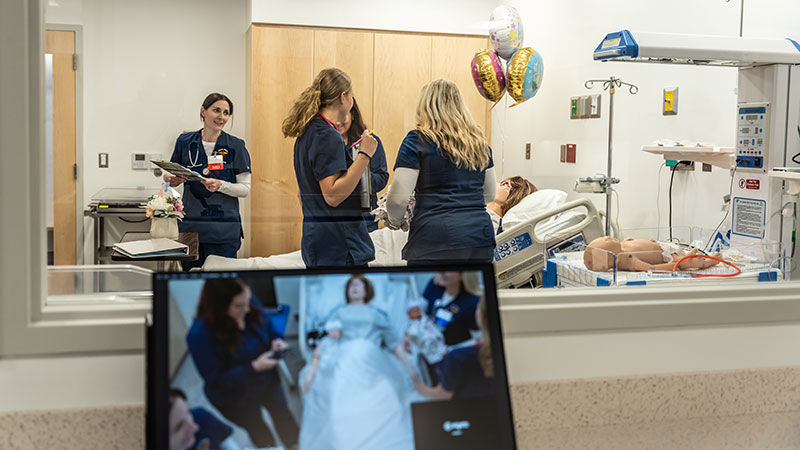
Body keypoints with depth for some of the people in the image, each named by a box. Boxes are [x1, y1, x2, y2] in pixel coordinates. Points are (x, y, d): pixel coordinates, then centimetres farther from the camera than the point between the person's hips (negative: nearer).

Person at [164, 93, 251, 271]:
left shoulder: (236, 146, 0)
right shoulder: (185, 142, 7)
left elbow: (245, 188, -2)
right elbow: (171, 176, 18)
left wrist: (220, 185, -18)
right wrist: (171, 179, -5)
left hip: (224, 230, -2)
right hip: (190, 225, 2)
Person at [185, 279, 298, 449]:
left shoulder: (251, 307, -21)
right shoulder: (199, 334, -35)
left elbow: (269, 330, 0)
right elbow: (217, 381, -27)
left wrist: (276, 342, -22)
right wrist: (255, 367, -35)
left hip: (267, 382, 4)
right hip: (236, 399, -4)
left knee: (285, 419, 26)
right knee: (260, 434, 22)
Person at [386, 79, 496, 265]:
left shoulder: (418, 140, -2)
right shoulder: (479, 142, 15)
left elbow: (398, 197, -6)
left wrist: (394, 221, 14)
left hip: (435, 242, -5)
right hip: (480, 238, 5)